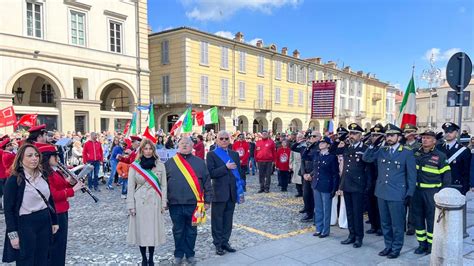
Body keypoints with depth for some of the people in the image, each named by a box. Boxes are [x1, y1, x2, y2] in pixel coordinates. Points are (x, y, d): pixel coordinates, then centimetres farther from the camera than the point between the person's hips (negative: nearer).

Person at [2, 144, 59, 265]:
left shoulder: (43, 176, 6)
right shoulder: (14, 180, -12)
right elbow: (8, 209, -11)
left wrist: (54, 221, 14)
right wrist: (13, 234, -14)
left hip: (45, 222, 6)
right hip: (25, 224, -5)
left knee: (42, 260, 15)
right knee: (26, 261, 7)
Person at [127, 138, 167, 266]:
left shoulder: (160, 165, 1)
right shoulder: (134, 166, -1)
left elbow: (163, 185, 4)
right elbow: (130, 187, 0)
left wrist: (163, 203, 1)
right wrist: (131, 206, -4)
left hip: (155, 202, 1)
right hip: (140, 202, 0)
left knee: (153, 230, 6)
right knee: (141, 230, 6)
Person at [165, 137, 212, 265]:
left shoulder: (199, 162, 2)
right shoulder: (169, 163, 4)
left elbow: (207, 183, 3)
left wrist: (207, 201, 0)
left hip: (193, 204, 0)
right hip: (175, 204, 0)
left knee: (191, 231, 11)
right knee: (178, 231, 12)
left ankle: (190, 254, 27)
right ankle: (178, 254, 28)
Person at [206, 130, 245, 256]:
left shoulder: (234, 154, 10)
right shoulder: (211, 155, -4)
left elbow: (239, 172, 10)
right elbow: (211, 173, -15)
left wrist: (241, 190, 5)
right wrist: (226, 167, -20)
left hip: (232, 193, 4)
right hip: (219, 193, -4)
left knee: (228, 220, 12)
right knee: (218, 220, 6)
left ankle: (225, 242, 24)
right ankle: (218, 244, 17)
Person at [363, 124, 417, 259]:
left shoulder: (407, 153, -6)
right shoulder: (381, 150, 6)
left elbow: (412, 176, -4)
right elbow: (366, 158, 5)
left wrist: (409, 194, -7)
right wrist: (374, 145, -6)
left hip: (397, 195, -4)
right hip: (382, 193, 5)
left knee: (397, 224, 7)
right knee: (385, 223, 15)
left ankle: (396, 248, 22)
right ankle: (388, 246, 29)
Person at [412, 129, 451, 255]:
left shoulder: (441, 156, -5)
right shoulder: (415, 153, 5)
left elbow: (446, 176, -5)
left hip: (432, 192, -4)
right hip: (416, 190, 4)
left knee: (431, 218, 4)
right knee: (418, 217, 10)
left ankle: (431, 244, 19)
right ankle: (422, 243, 24)